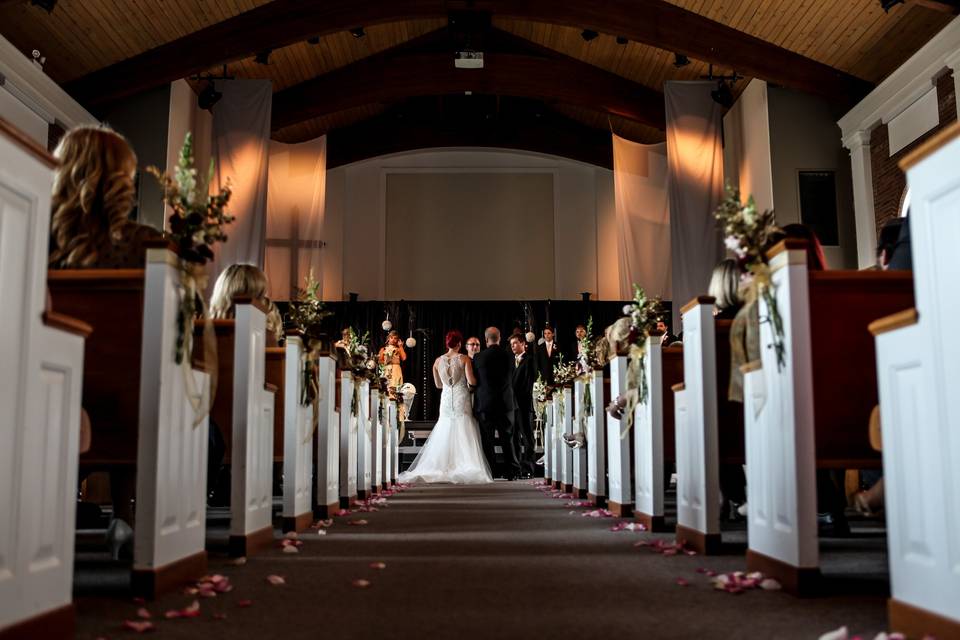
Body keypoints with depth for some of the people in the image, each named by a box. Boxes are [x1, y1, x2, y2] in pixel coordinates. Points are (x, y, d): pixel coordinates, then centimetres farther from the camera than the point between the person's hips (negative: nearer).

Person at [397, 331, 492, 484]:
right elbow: (471, 381, -11)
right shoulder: (464, 359, -5)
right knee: (464, 436, -1)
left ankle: (438, 468, 6)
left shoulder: (438, 361, 5)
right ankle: (466, 469, -7)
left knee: (444, 436, 9)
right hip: (462, 399, -3)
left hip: (446, 400, 3)